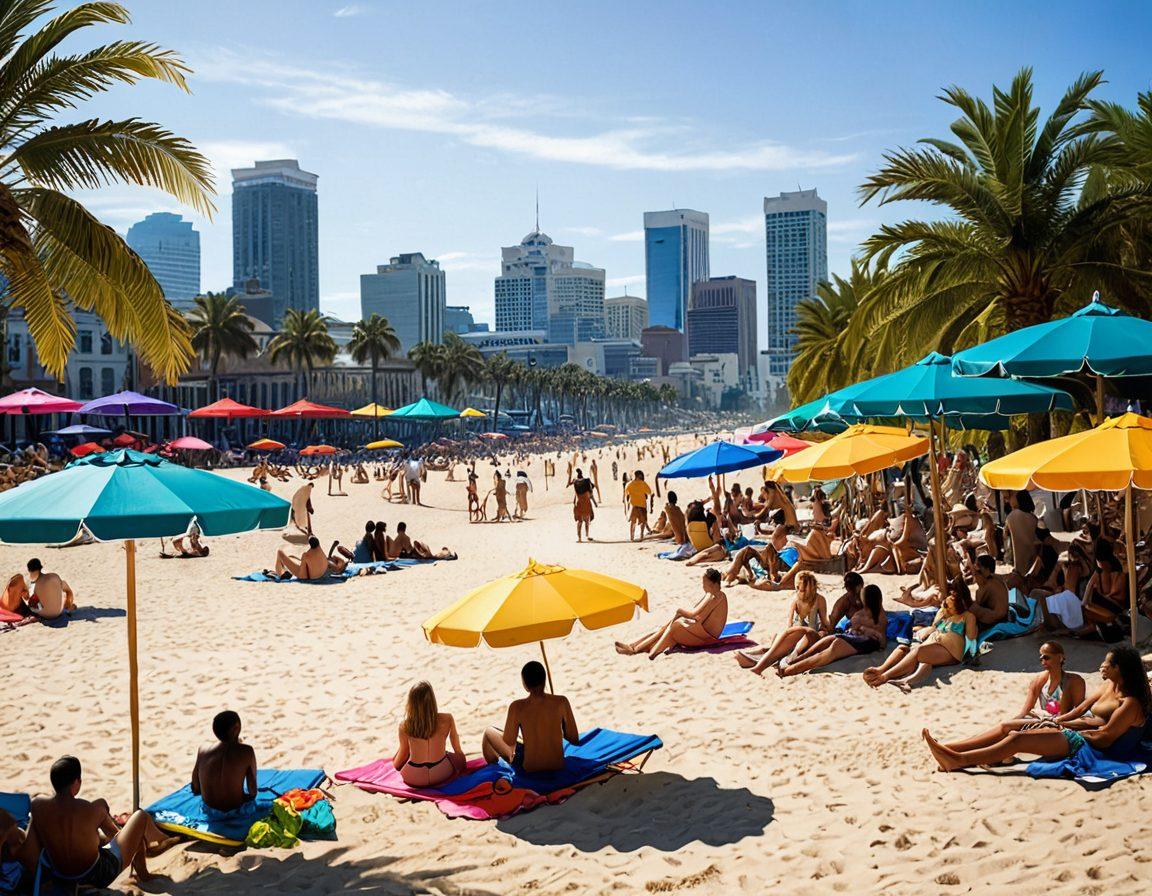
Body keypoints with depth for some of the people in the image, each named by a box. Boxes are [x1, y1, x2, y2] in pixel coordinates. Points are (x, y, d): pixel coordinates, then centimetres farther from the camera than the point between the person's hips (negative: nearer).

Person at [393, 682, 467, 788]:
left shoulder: (404, 727, -12)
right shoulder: (447, 720, -13)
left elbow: (403, 753, 4)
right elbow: (458, 750, 3)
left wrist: (395, 763, 27)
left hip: (413, 778, 1)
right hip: (442, 774, -1)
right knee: (460, 757, 28)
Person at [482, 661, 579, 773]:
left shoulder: (517, 707, -18)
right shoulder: (561, 702, -14)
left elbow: (508, 742, -8)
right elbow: (575, 739, -7)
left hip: (528, 768, -3)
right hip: (558, 765, 3)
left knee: (489, 732, 21)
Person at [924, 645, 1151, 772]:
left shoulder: (1131, 703, -13)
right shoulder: (1110, 684, 14)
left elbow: (1104, 737, -19)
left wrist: (1064, 725, -11)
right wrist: (1057, 721, 2)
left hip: (1087, 745, -9)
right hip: (1073, 734, 9)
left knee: (1018, 739, -24)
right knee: (1008, 727, -3)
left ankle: (958, 760, -28)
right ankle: (947, 749, -12)